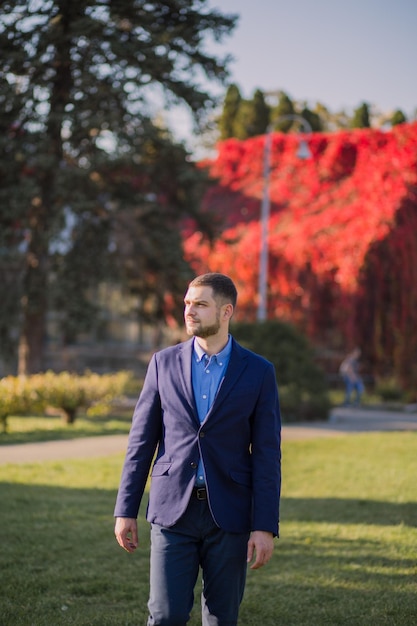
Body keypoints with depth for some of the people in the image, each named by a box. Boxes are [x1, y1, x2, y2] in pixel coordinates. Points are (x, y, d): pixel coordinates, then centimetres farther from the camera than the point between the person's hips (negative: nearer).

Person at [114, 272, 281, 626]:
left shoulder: (258, 372, 0)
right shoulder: (164, 363, 4)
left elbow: (267, 455, -2)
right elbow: (142, 441, 6)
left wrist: (266, 527, -8)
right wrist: (126, 510, 2)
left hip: (229, 514, 0)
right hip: (173, 508, 1)